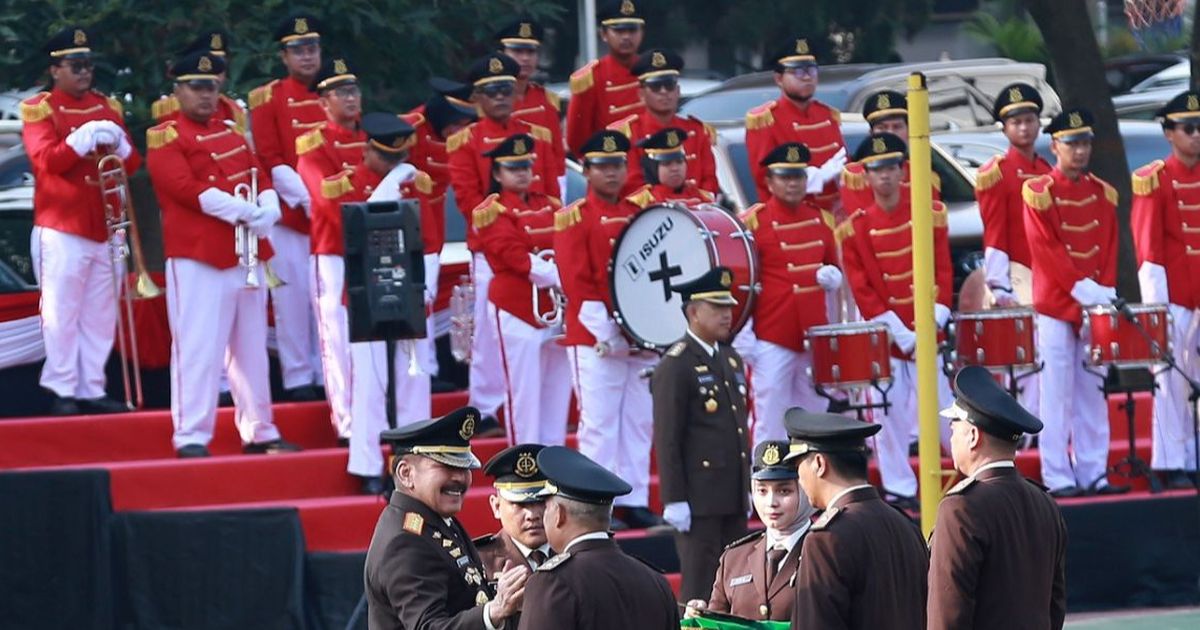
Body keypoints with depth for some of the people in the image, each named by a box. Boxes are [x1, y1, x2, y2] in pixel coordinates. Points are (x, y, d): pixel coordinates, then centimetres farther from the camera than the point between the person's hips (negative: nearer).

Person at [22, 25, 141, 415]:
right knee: (62, 314, -5)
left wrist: (119, 145, -10)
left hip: (106, 230, 5)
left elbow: (132, 164, 12)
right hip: (62, 231, -5)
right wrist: (86, 137, -24)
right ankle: (63, 392, -1)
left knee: (100, 316, 6)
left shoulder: (108, 108, 14)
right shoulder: (39, 109, -2)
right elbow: (47, 159, -15)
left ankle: (93, 390, 10)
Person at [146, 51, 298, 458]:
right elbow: (183, 186, -16)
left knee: (251, 348, 12)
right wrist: (241, 210, -20)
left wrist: (266, 211, -7)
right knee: (199, 348, -11)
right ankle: (190, 437, -10)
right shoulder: (166, 137, -4)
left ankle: (259, 432, 19)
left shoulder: (232, 133, 19)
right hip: (198, 258, -8)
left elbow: (259, 176, 15)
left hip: (247, 256, 8)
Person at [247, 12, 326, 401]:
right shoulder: (268, 100, -1)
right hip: (290, 217, -4)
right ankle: (298, 379, 2)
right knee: (293, 298, -2)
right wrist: (306, 200, -16)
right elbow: (271, 162, -6)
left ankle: (327, 373, 12)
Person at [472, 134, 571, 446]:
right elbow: (515, 256, -15)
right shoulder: (493, 211, -4)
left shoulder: (549, 206, 15)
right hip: (517, 309, -6)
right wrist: (557, 276, -21)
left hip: (556, 309, 6)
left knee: (557, 386, 8)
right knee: (524, 389, -4)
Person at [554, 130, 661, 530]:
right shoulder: (573, 219, -2)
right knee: (599, 422, -5)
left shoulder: (640, 215, 15)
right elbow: (576, 281, -10)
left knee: (639, 422, 6)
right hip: (596, 341, -6)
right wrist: (605, 331, -17)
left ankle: (634, 501, 12)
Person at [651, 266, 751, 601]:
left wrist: (747, 487, 18)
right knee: (700, 586, -6)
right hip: (699, 499, -8)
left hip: (733, 498, 8)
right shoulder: (675, 366, -11)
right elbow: (667, 439, -14)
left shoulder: (731, 359, 15)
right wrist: (674, 500, -17)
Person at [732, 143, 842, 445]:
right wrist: (743, 337, -11)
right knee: (770, 426, -3)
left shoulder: (821, 219, 10)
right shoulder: (753, 222, -5)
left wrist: (832, 276, -2)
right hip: (772, 341, -5)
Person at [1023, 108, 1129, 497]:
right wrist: (1081, 288, -17)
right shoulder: (1039, 194, -6)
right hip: (1056, 308, -5)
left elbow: (1109, 248, 9)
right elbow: (1045, 248, -12)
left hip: (1093, 309, 5)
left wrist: (1104, 290, -6)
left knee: (1092, 395, 7)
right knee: (1057, 396, -4)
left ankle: (1093, 473, 10)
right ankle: (1058, 478, -2)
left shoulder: (1103, 194, 10)